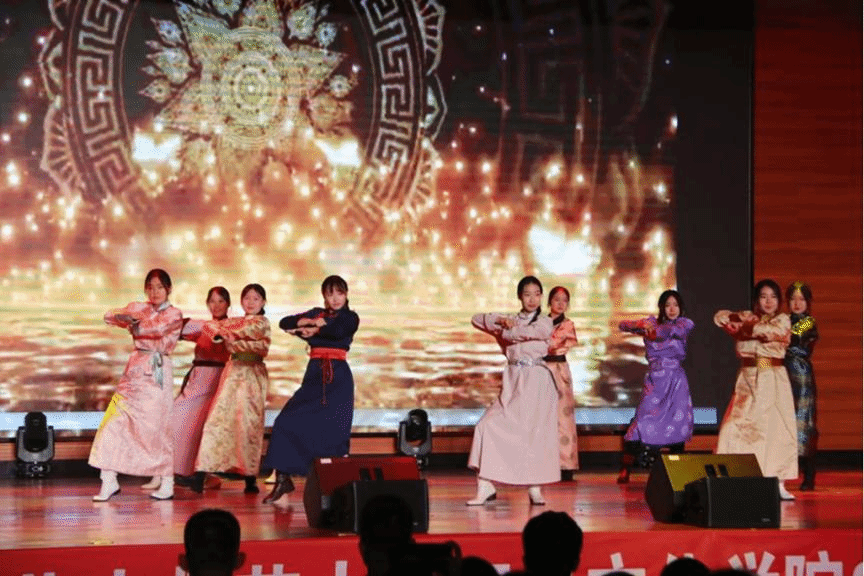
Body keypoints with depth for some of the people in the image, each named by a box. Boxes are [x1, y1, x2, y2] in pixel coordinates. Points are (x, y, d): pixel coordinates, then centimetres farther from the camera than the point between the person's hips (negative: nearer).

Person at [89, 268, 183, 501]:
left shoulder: (174, 315, 2)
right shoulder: (139, 308, 14)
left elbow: (157, 327, -18)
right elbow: (110, 316, 1)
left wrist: (131, 324, -7)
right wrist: (123, 317, -18)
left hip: (158, 374, -4)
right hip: (135, 371, 4)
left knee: (156, 428, -4)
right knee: (114, 421, -5)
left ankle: (167, 484, 8)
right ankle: (109, 482, -1)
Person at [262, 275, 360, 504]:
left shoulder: (350, 317, 4)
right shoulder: (316, 314, 16)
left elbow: (339, 331, -19)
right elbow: (284, 323, 6)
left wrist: (315, 329, -12)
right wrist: (306, 322, -10)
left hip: (338, 377, -4)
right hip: (314, 375, 4)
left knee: (334, 431, -8)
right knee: (286, 422, -8)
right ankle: (283, 479, -3)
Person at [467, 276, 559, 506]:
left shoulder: (545, 322, 3)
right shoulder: (511, 320, 15)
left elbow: (529, 332, -18)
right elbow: (477, 320, 12)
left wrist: (504, 332, -3)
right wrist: (501, 320, -4)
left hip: (536, 382, -3)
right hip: (512, 381, 4)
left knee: (535, 434, -4)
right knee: (488, 426, -9)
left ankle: (535, 489, 8)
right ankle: (485, 487, -6)